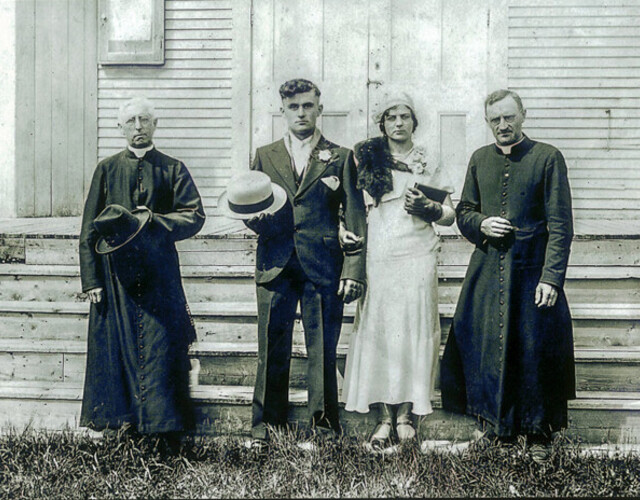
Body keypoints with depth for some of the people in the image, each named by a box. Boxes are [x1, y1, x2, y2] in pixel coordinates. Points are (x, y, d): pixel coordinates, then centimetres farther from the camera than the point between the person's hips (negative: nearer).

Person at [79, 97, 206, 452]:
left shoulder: (172, 169, 7)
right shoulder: (106, 170, 10)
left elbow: (194, 216, 0)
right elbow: (89, 227, 7)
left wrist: (153, 220, -15)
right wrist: (91, 279, -1)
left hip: (159, 274, -1)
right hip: (115, 272, 1)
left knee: (162, 349, -2)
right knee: (116, 347, 2)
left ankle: (167, 428, 4)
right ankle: (123, 423, 12)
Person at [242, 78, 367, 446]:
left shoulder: (340, 157, 9)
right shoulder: (265, 156, 15)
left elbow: (355, 219, 3)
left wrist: (354, 270, -6)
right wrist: (255, 218, -8)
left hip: (324, 267, -2)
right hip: (275, 264, 2)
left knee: (323, 351, 2)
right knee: (272, 350, 3)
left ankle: (324, 426, 12)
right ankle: (267, 426, 13)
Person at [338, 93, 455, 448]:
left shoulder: (428, 164, 14)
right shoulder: (366, 158, 12)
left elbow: (450, 215, 14)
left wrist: (429, 209, -6)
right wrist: (344, 230, -4)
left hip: (417, 255, 0)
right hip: (376, 256, 0)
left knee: (413, 328, -4)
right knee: (378, 329, -4)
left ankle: (406, 413, 4)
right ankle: (384, 417, 1)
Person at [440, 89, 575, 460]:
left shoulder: (548, 158, -2)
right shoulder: (480, 160, 12)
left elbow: (560, 224, -6)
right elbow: (463, 211, 20)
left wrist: (551, 277, -14)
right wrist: (480, 224, -4)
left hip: (532, 272, -4)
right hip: (487, 272, 4)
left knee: (534, 352, 0)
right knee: (484, 349, 5)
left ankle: (539, 436, 14)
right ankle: (495, 428, 20)